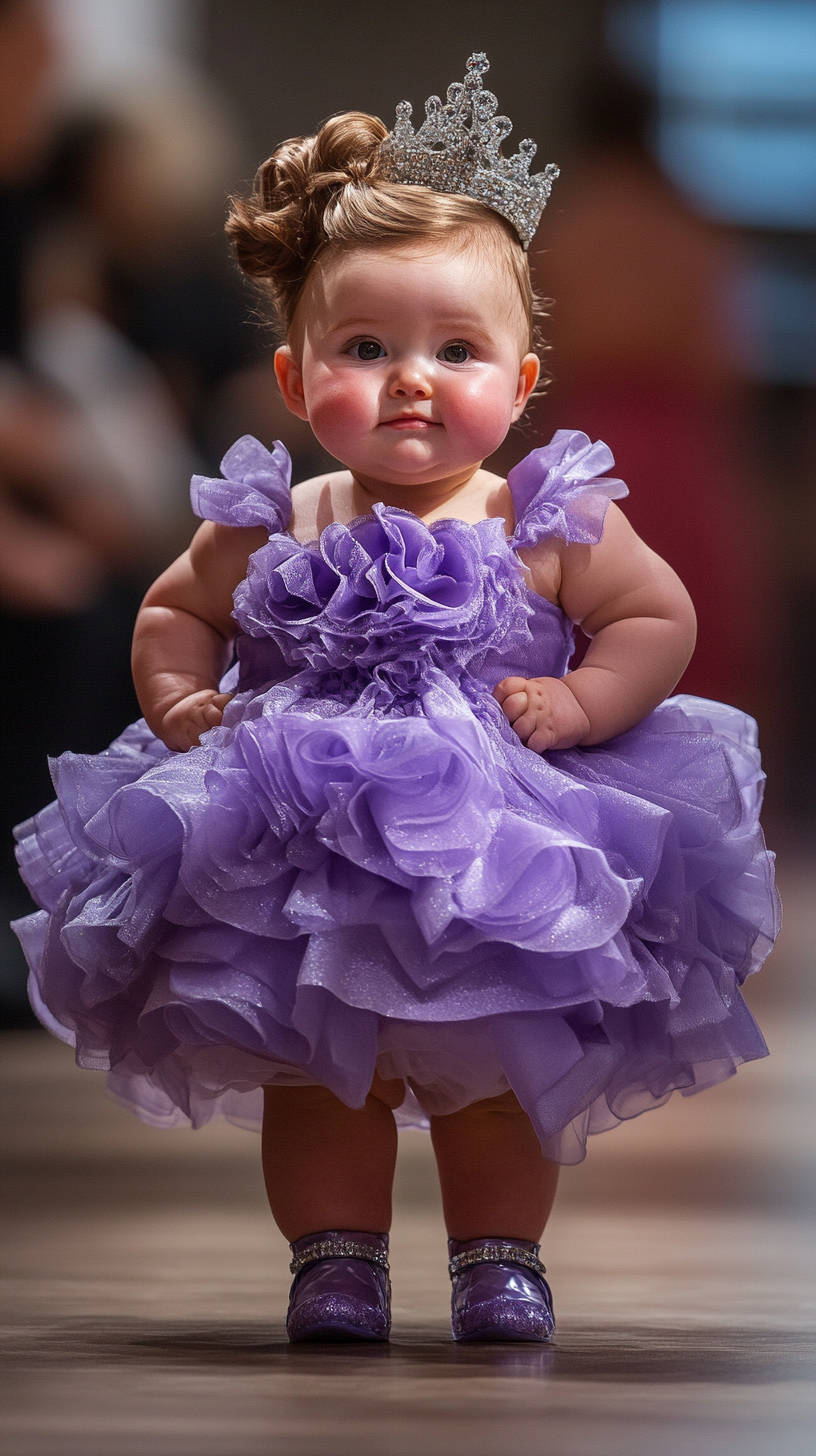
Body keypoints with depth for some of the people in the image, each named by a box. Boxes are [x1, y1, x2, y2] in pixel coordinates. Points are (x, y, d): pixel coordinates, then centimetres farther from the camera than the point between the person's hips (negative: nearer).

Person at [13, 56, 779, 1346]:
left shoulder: (552, 524, -7)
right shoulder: (268, 530, -2)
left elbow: (660, 620, -1)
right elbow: (173, 612, 13)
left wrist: (583, 701, -16)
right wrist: (179, 695, -5)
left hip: (501, 882, -1)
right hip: (306, 868, 1)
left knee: (499, 1069, 11)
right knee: (319, 1073, 9)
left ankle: (500, 1256, 28)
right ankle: (334, 1257, 23)